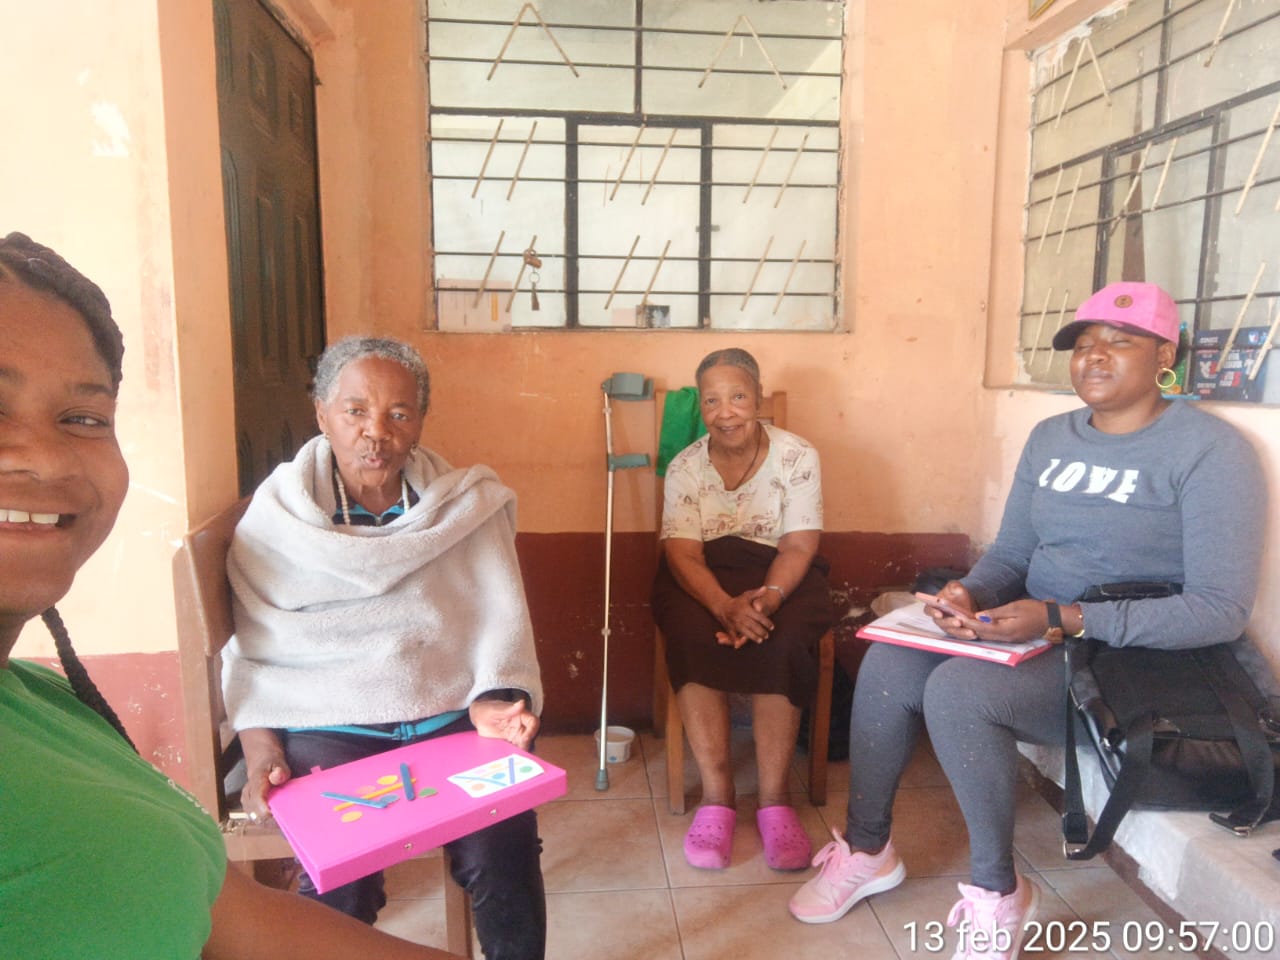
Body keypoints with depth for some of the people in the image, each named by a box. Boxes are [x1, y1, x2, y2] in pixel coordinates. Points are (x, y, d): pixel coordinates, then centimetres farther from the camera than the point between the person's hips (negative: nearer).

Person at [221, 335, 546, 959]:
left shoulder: (468, 505, 4)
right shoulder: (275, 517, 4)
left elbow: (500, 620, -1)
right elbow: (247, 652, 6)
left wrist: (496, 699, -19)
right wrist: (261, 753, -7)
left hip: (455, 712, 1)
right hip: (329, 722, 0)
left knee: (504, 856, -19)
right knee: (338, 879, -23)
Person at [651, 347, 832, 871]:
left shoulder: (797, 456, -5)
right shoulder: (684, 467, -3)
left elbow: (798, 546, -10)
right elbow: (683, 555, -12)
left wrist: (767, 597, -31)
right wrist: (725, 606, -32)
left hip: (780, 573, 0)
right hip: (703, 577, 1)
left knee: (781, 644, -32)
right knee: (693, 640, -31)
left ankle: (774, 799, -22)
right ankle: (717, 797, -24)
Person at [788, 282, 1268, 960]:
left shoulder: (1209, 450, -12)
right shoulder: (1050, 438, 10)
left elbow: (1222, 610, -18)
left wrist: (1063, 619, -26)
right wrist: (968, 593, -13)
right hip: (1032, 633, 7)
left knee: (957, 689, -30)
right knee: (887, 665, -16)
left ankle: (999, 891, -7)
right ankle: (867, 850, 4)